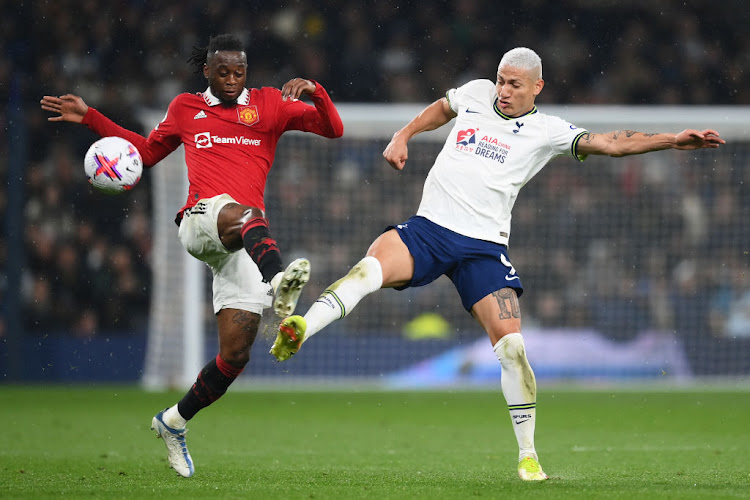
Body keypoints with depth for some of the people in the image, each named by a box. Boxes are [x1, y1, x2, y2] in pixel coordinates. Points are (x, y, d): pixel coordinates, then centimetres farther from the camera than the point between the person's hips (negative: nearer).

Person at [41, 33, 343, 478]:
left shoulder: (270, 104, 16)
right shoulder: (186, 109, 20)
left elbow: (333, 128, 8)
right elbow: (148, 151, 34)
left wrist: (315, 93, -12)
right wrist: (91, 118, 29)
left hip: (247, 241, 1)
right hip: (201, 220, -1)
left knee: (236, 353, -5)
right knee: (243, 217, -41)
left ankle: (174, 422, 17)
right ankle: (278, 281, -72)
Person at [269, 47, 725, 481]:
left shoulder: (545, 131, 4)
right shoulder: (475, 94, 13)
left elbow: (609, 143, -2)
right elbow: (442, 108, 34)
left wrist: (673, 141, -11)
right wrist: (402, 137, 23)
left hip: (483, 246, -2)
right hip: (428, 229, 2)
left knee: (511, 345, -12)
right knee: (372, 266, -30)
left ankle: (528, 455, 0)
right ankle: (298, 331, -41)